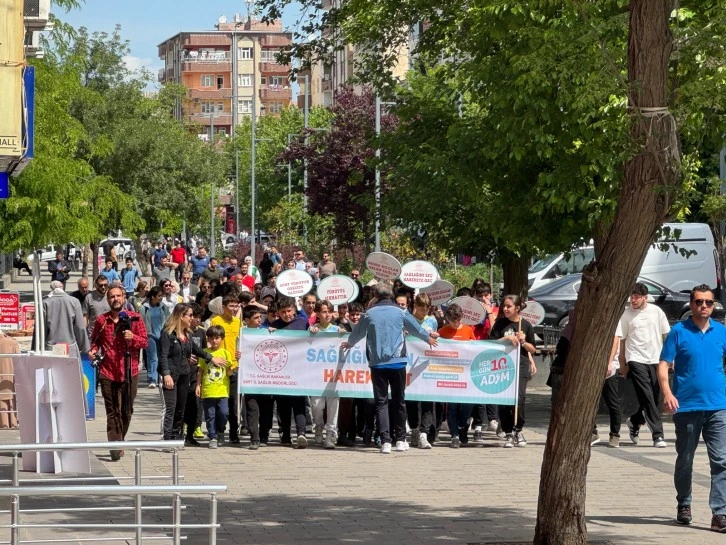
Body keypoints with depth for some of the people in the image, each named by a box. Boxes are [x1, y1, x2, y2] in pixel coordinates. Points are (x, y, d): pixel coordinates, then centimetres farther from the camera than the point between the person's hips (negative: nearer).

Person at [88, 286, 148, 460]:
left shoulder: (135, 318, 3)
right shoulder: (101, 320, 6)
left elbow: (145, 341, 2)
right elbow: (95, 340, 18)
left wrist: (133, 337, -18)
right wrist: (93, 351, -3)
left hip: (129, 372, 0)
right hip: (107, 373, 0)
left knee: (126, 411, 8)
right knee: (112, 412, -5)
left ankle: (119, 442, 27)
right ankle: (115, 448, -8)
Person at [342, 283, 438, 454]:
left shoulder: (370, 314, 2)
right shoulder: (399, 312, 3)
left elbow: (357, 332, 17)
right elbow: (416, 329, 18)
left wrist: (349, 343, 40)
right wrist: (428, 337, 40)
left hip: (377, 363, 0)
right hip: (397, 362, 0)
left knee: (381, 402, 0)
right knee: (399, 401, 12)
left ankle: (385, 441, -10)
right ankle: (400, 440, 16)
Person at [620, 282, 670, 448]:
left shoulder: (656, 312, 3)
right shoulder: (626, 314, -2)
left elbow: (667, 335, 11)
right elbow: (622, 340, 3)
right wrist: (623, 364, 4)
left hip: (655, 360, 3)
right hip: (636, 360, -3)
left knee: (655, 398, 8)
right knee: (647, 398, -10)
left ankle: (634, 421, 33)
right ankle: (657, 435, -11)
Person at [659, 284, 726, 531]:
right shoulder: (678, 332, -1)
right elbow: (663, 365, -5)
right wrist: (667, 393, -19)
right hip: (687, 407, -1)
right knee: (684, 460, 12)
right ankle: (683, 505, 29)